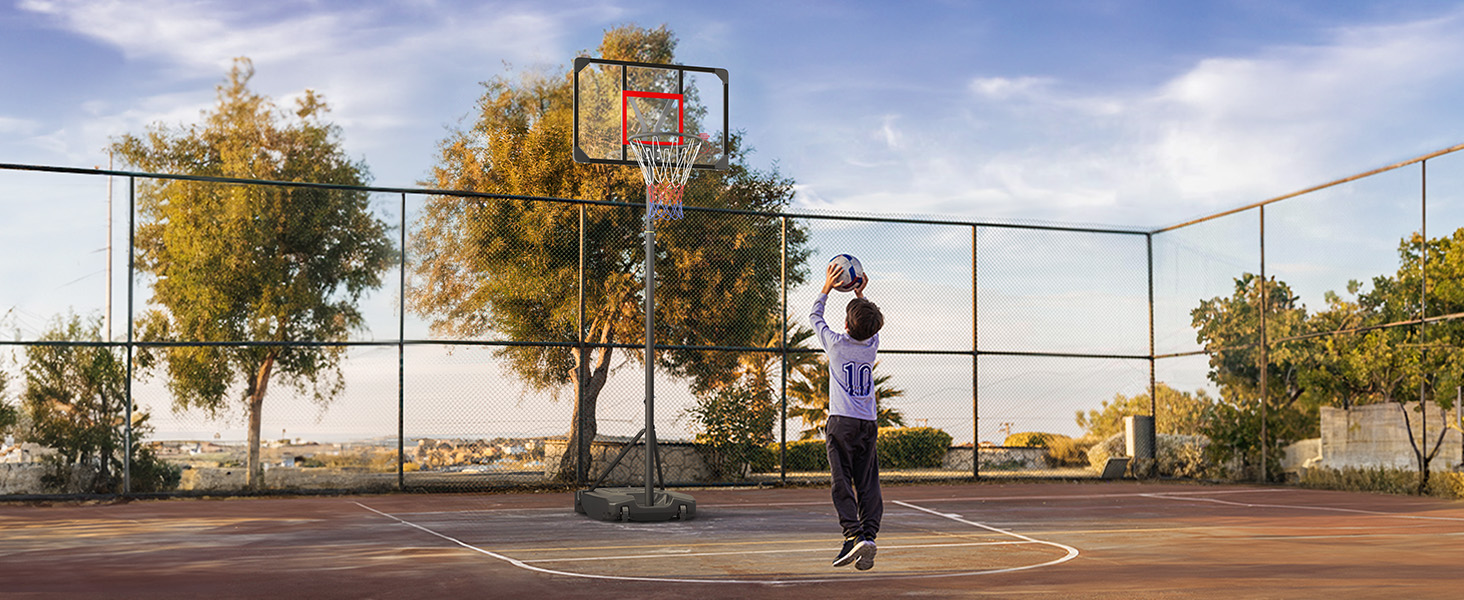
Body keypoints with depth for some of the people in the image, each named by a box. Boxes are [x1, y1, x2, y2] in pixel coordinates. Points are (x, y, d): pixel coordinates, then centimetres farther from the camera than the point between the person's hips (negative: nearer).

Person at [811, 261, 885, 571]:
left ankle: (855, 536, -20)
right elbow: (871, 323, 29)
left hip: (842, 423, -4)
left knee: (842, 483, -7)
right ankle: (869, 533, -5)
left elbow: (815, 317, 13)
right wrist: (860, 294, 32)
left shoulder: (836, 343, -5)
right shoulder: (872, 345, 5)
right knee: (868, 484, 5)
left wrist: (827, 287, 20)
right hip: (869, 424, 4)